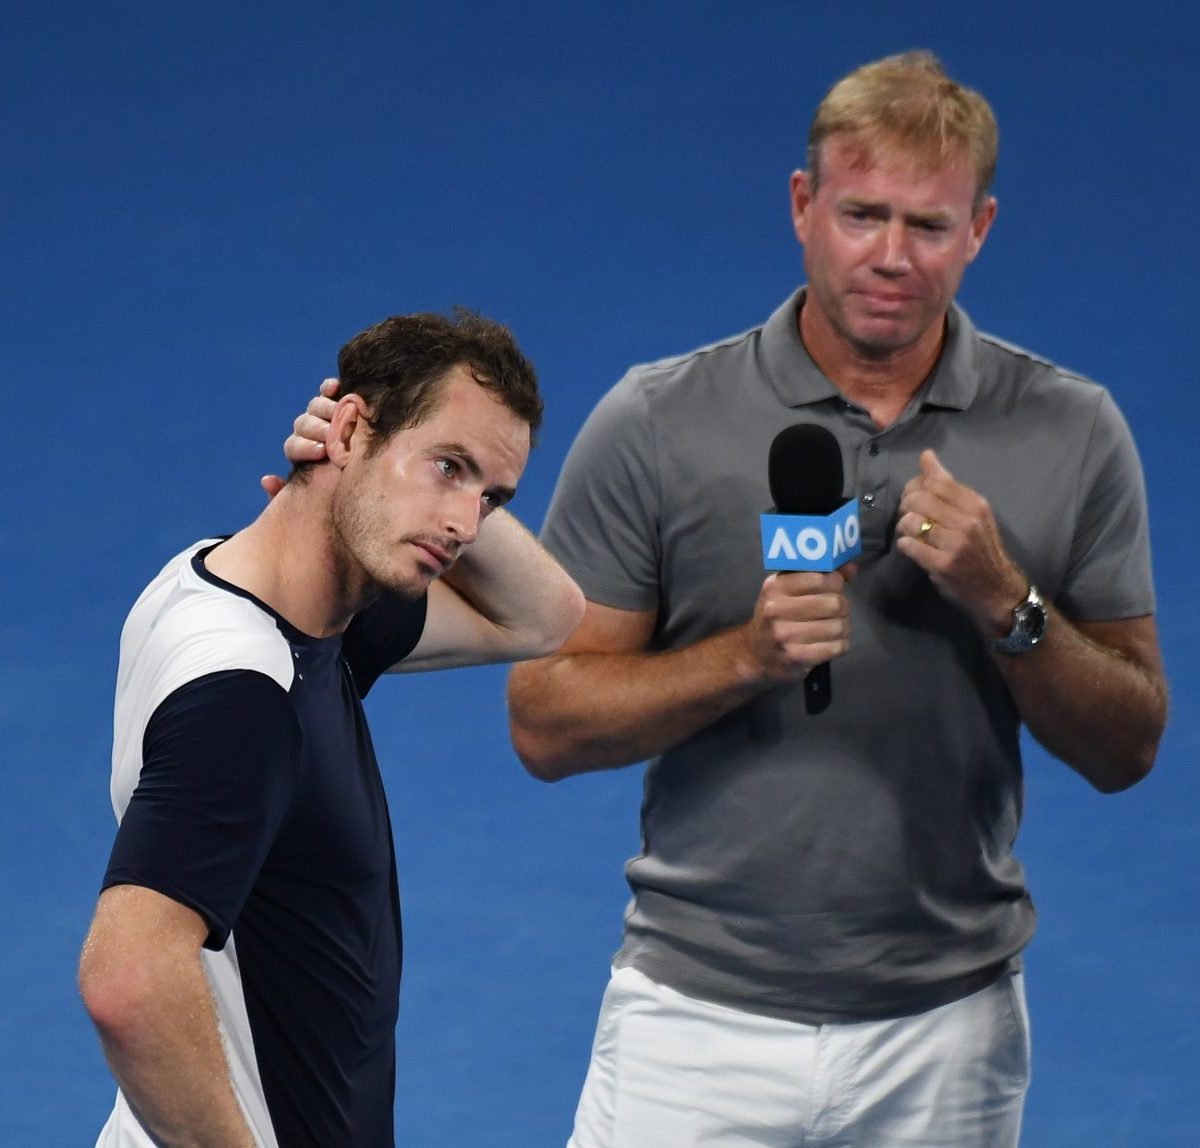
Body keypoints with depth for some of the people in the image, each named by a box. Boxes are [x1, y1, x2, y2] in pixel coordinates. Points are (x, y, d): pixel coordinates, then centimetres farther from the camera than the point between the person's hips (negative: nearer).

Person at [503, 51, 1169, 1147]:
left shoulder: (1074, 433, 1)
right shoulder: (655, 424, -3)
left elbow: (1127, 749, 3)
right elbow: (545, 723, -3)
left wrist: (1004, 604, -13)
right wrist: (749, 654, -17)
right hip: (700, 1011, -1)